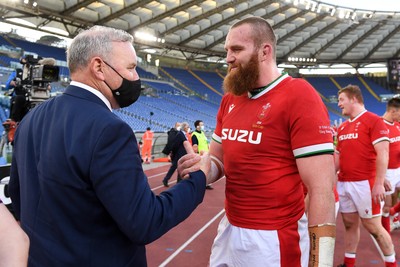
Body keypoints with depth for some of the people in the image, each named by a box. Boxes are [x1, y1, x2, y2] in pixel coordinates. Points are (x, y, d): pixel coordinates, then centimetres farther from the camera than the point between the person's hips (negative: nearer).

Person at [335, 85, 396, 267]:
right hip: (343, 184, 6)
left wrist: (379, 184, -18)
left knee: (373, 226, 3)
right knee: (350, 224, 13)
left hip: (364, 184, -6)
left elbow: (382, 154, -12)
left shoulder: (374, 120, -6)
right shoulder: (342, 126, 15)